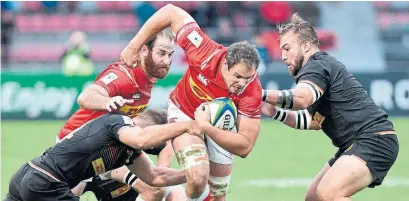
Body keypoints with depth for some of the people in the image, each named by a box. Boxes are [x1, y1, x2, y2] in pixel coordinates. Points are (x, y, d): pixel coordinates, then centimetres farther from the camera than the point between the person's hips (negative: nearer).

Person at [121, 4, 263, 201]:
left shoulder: (252, 91, -35)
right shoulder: (206, 53, -38)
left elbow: (244, 146, -34)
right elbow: (171, 12, -27)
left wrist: (206, 127, -44)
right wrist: (134, 46, -25)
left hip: (218, 127, 2)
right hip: (184, 112, -2)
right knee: (198, 177, -27)